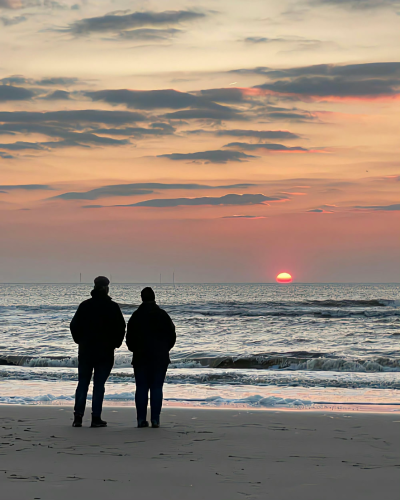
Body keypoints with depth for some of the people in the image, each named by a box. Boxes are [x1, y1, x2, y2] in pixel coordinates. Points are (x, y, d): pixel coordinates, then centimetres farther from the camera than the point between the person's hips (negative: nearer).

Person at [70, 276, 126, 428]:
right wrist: (115, 343, 9)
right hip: (105, 352, -2)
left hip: (85, 351, 2)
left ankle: (78, 417, 2)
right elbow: (121, 328, -5)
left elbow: (74, 325, 4)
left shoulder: (85, 305, 1)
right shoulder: (112, 307, -5)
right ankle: (96, 418, -2)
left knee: (82, 383, 8)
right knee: (99, 384, 1)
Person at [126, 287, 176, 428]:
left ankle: (141, 419, -1)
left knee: (141, 388, 3)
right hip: (160, 358, 0)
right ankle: (155, 419, -6)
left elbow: (129, 338, 4)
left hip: (140, 357, 0)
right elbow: (172, 336, 4)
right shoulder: (163, 315, 1)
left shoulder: (135, 316, 1)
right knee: (157, 387, 0)